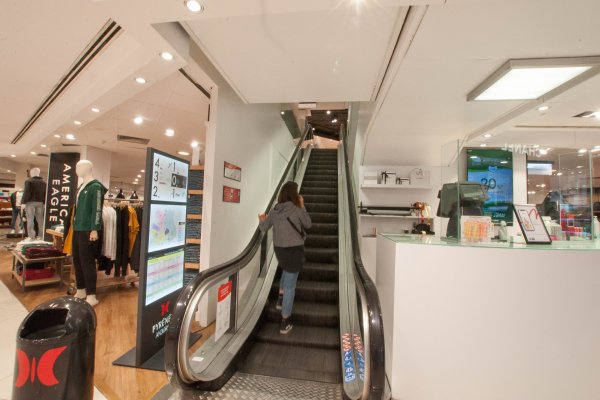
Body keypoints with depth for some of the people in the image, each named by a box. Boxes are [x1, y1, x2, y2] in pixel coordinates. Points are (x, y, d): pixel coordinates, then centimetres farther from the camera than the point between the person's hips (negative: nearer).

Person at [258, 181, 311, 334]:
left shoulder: (274, 210, -2)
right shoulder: (297, 209, -16)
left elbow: (263, 228, 6)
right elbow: (308, 225, 1)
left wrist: (261, 220, 21)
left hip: (279, 249, 5)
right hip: (294, 249, -5)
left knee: (286, 269, 38)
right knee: (290, 285, 6)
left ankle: (281, 298, 37)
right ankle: (285, 322, 18)